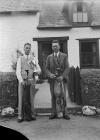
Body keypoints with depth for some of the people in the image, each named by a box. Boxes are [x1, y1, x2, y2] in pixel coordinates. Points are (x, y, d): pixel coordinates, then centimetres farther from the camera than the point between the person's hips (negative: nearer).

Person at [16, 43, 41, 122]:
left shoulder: (34, 59, 13)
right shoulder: (20, 59, 8)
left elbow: (39, 69, 12)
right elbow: (18, 71, 0)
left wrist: (36, 72, -12)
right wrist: (21, 80, -13)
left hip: (31, 81, 1)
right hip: (22, 81, -1)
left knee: (31, 98, 1)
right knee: (22, 99, -3)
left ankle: (31, 115, 10)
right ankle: (21, 116, 5)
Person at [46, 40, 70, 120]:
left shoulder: (64, 56, 6)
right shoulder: (49, 57, 12)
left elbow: (67, 68, -1)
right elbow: (47, 68, 7)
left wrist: (62, 76, -16)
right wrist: (50, 74, -14)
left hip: (62, 79, -1)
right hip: (52, 80, 1)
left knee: (63, 97, -1)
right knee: (53, 97, 3)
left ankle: (65, 113, 9)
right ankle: (54, 113, 11)